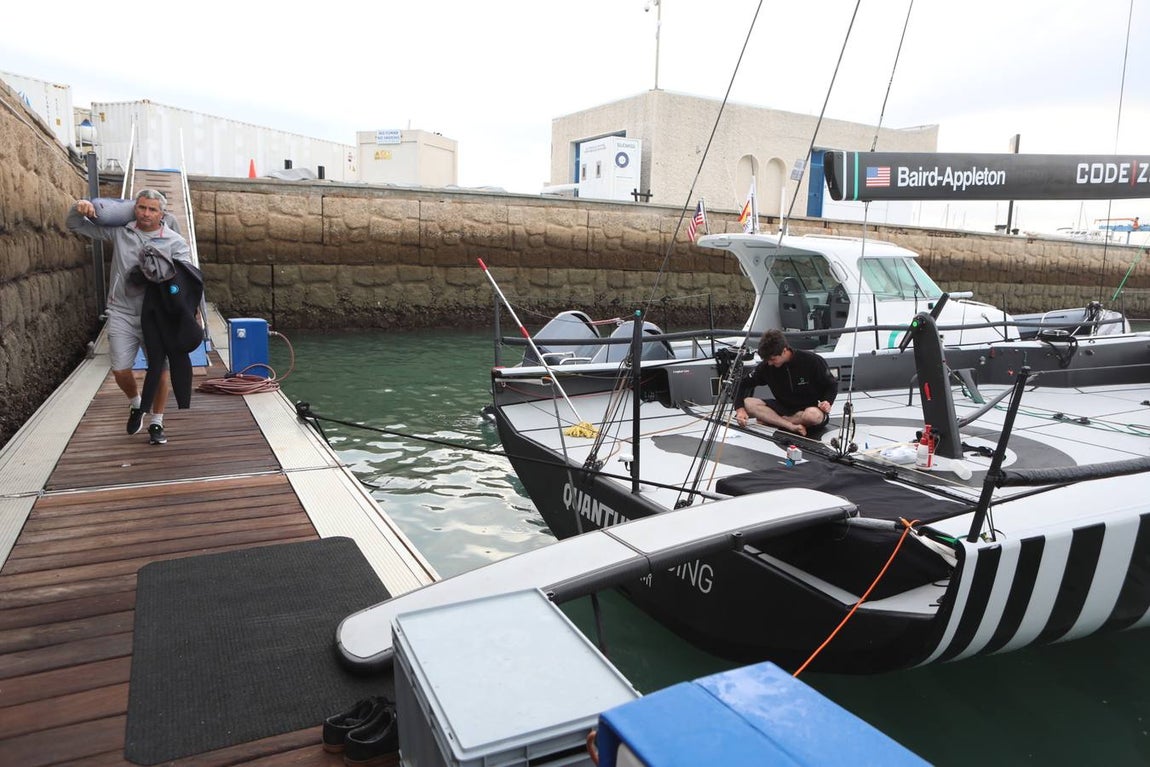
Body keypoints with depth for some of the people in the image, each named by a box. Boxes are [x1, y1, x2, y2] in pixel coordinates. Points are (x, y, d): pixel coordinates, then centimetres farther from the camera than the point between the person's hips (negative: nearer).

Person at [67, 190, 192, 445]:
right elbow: (76, 226, 13)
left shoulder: (175, 242, -3)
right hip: (122, 313, 2)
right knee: (120, 370, 2)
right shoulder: (119, 231, 4)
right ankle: (136, 404, 33)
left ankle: (156, 423, 16)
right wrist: (79, 208, -8)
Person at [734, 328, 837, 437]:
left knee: (813, 415, -41)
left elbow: (832, 385, -3)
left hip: (811, 409, -3)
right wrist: (740, 409, -19)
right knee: (748, 403, -21)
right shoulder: (767, 365, -7)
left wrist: (827, 401, -24)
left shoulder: (812, 361, -15)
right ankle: (792, 426, -29)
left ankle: (772, 420, -19)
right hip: (784, 407, 3)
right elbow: (745, 383, -2)